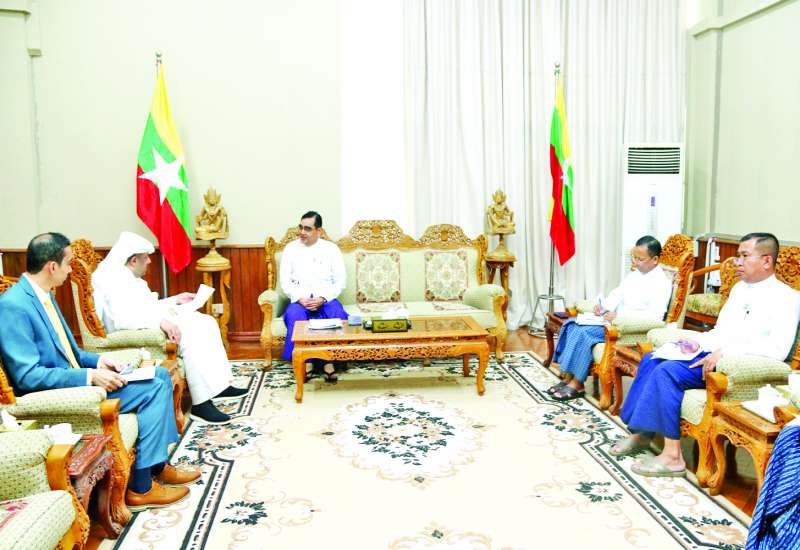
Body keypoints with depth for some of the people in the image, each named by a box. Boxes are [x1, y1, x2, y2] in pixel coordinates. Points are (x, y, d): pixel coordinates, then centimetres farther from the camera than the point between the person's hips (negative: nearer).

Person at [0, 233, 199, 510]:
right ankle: (141, 487, -9)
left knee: (161, 376, 7)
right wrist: (90, 376, -24)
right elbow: (27, 376, -25)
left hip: (74, 378, 10)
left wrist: (97, 361, 2)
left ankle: (158, 465, 11)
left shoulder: (43, 295, 8)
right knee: (154, 389, -18)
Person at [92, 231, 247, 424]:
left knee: (205, 323, 1)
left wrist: (176, 300, 20)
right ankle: (201, 404, -27)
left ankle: (219, 384, -2)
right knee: (190, 336, -29)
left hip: (153, 325, 11)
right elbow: (121, 317, -32)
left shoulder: (129, 277, 16)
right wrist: (160, 321, -37)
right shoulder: (112, 280, -17)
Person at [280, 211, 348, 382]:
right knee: (294, 316, -32)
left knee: (339, 315, -31)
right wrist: (300, 299, -14)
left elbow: (340, 280, 0)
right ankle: (305, 360, -22)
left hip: (325, 299, 0)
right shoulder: (291, 248, 7)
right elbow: (285, 280, 3)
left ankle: (328, 360, -20)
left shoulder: (331, 249, 5)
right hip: (299, 299, 0)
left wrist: (322, 299, -15)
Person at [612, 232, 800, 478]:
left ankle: (672, 457, -20)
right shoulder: (739, 288, 19)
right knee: (651, 359, -6)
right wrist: (698, 341, 4)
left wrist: (726, 352, -24)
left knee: (668, 371, -26)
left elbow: (778, 348, -19)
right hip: (712, 353, 9)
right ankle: (641, 432, -2)